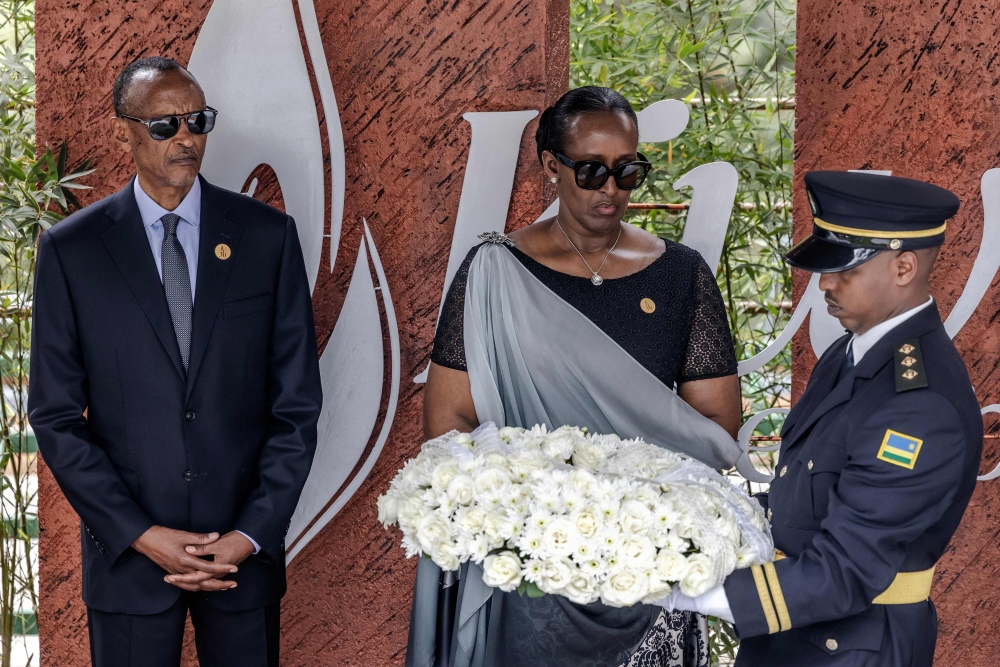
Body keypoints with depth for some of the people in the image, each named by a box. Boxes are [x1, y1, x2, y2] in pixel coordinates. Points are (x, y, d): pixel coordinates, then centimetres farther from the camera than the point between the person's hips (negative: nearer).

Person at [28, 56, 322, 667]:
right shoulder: (70, 249, -2)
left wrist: (253, 533, -8)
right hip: (127, 551, -1)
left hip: (246, 547, 1)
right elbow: (56, 417, -1)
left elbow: (297, 404, 1)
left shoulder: (268, 235, 0)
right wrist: (139, 535, -10)